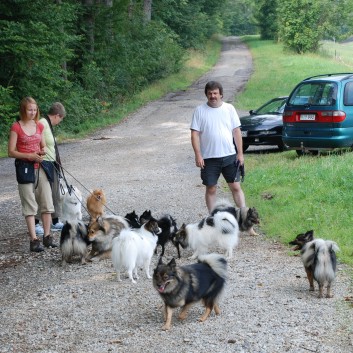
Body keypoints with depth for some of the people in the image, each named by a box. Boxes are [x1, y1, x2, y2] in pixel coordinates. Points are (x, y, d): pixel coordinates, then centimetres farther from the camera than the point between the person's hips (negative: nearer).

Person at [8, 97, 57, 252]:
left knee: (47, 202, 3)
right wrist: (30, 156, -19)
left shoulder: (40, 126, 8)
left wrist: (43, 152, -4)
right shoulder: (16, 127, -7)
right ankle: (34, 240, -5)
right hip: (24, 167, -5)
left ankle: (47, 236, 11)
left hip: (40, 166, 5)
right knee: (30, 205, -5)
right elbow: (11, 151, -8)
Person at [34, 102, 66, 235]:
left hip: (52, 165, 10)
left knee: (55, 194, 16)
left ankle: (55, 222, 26)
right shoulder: (42, 124, -17)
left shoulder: (49, 125, 14)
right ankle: (35, 223, 2)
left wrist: (57, 163, 20)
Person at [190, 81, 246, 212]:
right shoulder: (199, 110, -2)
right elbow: (195, 134, -4)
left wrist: (240, 153, 0)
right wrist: (198, 155, -11)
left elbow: (236, 131, 4)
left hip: (229, 156, 1)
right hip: (209, 158, -1)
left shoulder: (229, 108, 3)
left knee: (236, 187, 2)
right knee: (211, 189, 7)